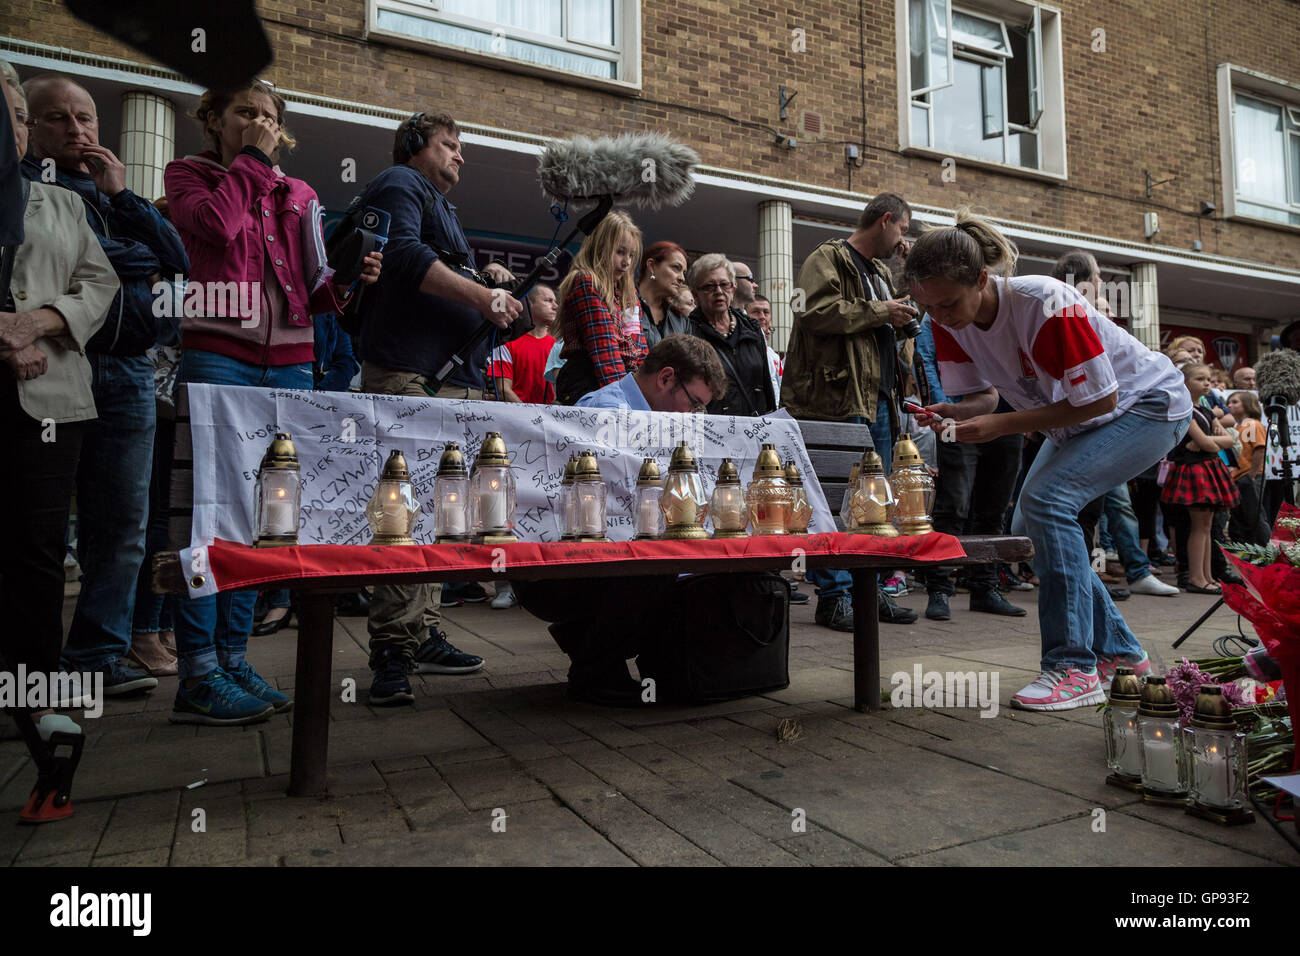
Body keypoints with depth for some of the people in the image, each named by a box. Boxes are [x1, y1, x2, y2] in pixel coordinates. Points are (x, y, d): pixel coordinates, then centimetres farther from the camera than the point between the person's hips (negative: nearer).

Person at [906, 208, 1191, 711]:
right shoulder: (949, 321, -14)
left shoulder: (1045, 304, -34)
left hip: (1148, 404, -8)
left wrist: (1001, 426, -33)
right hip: (1076, 418, 8)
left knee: (1047, 500, -27)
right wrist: (955, 413, -28)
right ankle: (1118, 652, 17)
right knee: (1029, 528, 0)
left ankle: (1075, 666, -17)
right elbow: (984, 392, -5)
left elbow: (1100, 399, -28)